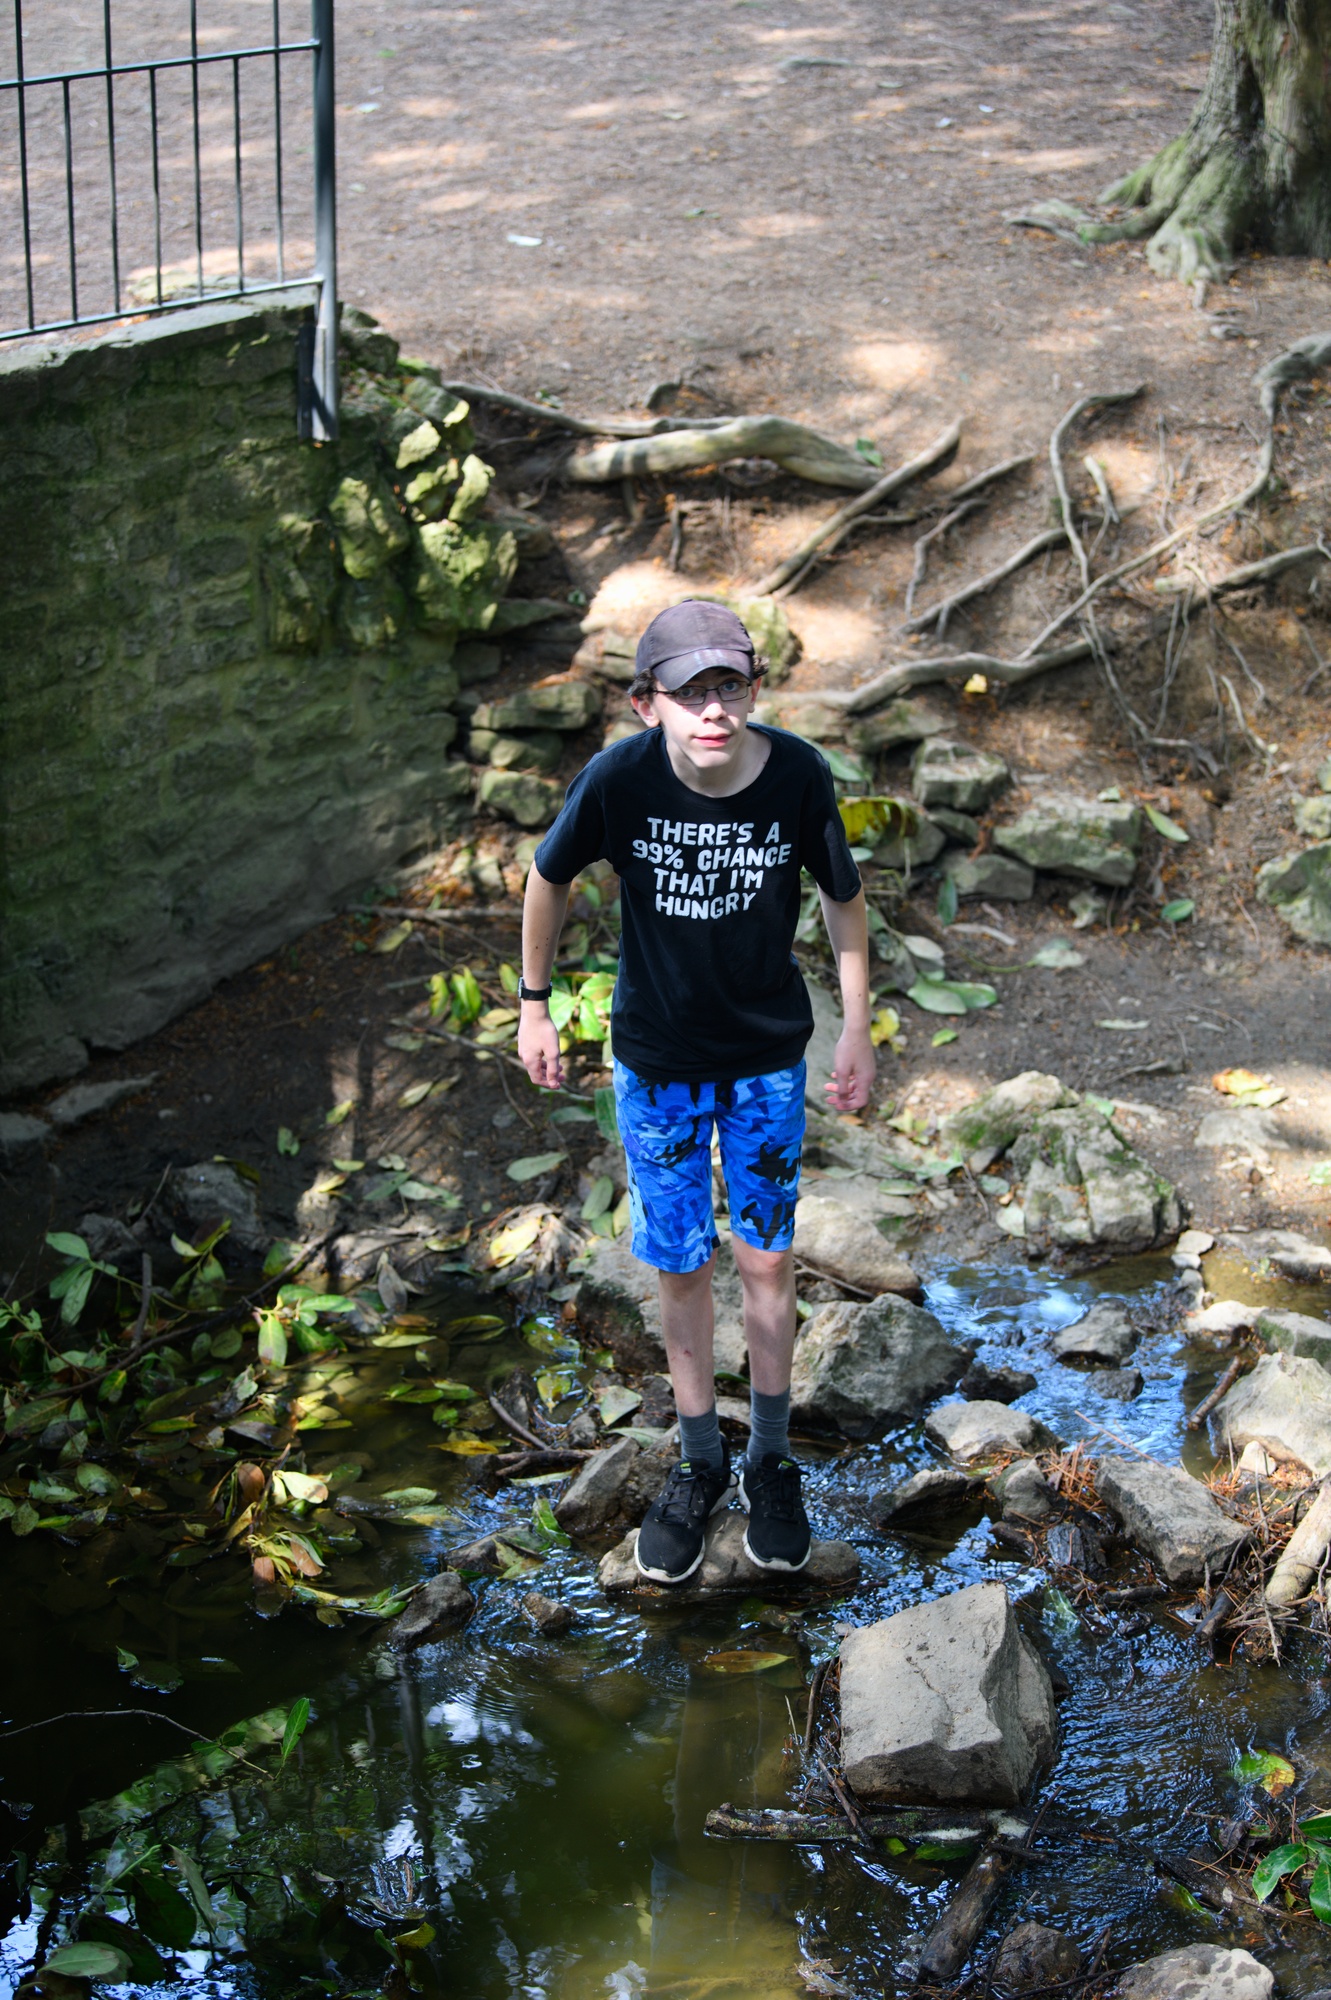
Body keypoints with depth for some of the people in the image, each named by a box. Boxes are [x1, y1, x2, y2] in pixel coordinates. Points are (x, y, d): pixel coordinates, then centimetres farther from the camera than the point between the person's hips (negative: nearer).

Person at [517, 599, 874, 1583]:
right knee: (680, 1265, 11)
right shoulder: (619, 779, -23)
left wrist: (858, 1029, 1)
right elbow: (551, 879, -4)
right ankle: (700, 1463, 31)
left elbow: (843, 896, -3)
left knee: (768, 1262, 9)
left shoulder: (799, 776, -21)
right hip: (658, 1063, 0)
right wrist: (535, 1005, 4)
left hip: (768, 1057, 0)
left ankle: (772, 1462, 29)